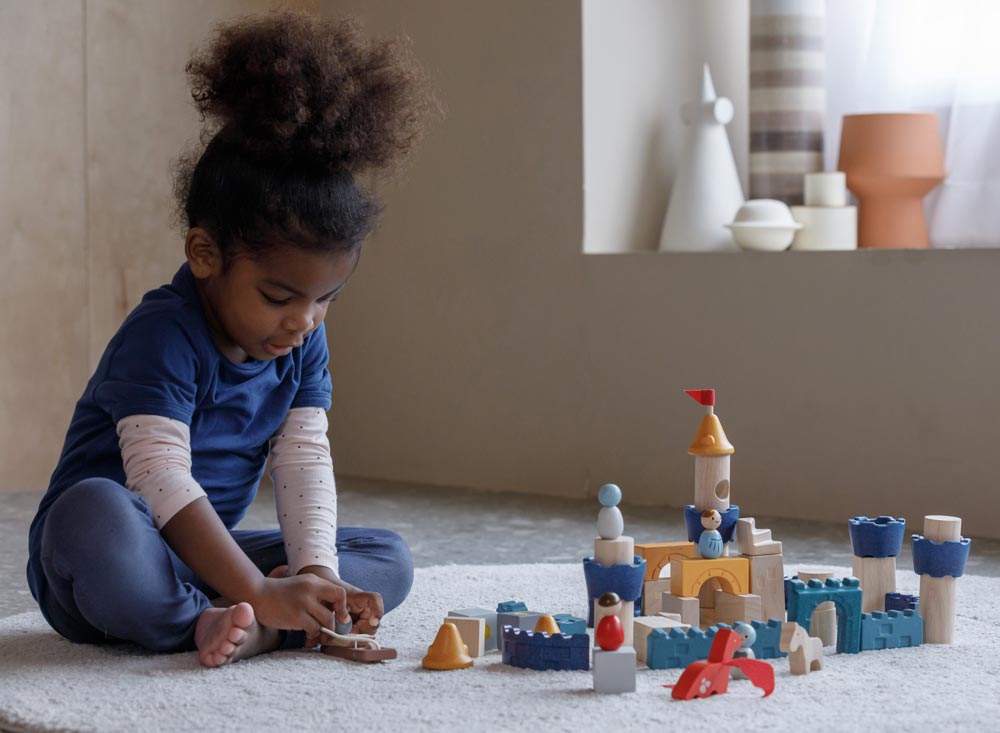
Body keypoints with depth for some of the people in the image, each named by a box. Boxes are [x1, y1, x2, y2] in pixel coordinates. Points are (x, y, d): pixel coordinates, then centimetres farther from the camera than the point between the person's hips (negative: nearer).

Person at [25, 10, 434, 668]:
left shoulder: (303, 345, 2)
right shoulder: (162, 338, -22)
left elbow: (305, 463, -5)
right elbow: (163, 482, -31)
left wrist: (316, 573, -23)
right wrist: (261, 593, -38)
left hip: (205, 562, 8)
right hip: (101, 573, -8)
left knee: (389, 558, -5)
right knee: (95, 512, -42)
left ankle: (249, 631, -28)